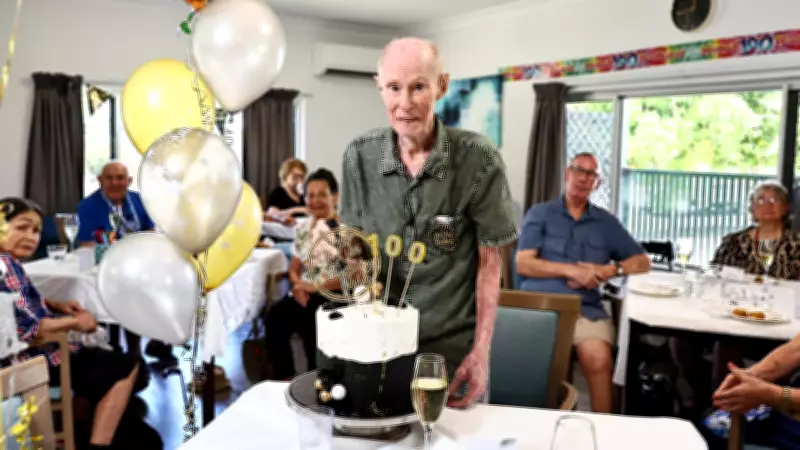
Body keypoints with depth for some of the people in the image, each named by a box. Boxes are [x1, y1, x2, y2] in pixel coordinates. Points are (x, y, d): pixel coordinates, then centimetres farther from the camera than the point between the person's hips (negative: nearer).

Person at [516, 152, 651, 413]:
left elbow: (642, 262, 18)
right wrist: (571, 270, -9)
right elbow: (523, 264, 2)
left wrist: (608, 270, -2)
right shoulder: (539, 214, 13)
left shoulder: (606, 222, 20)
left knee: (598, 359, -31)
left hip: (584, 308, 2)